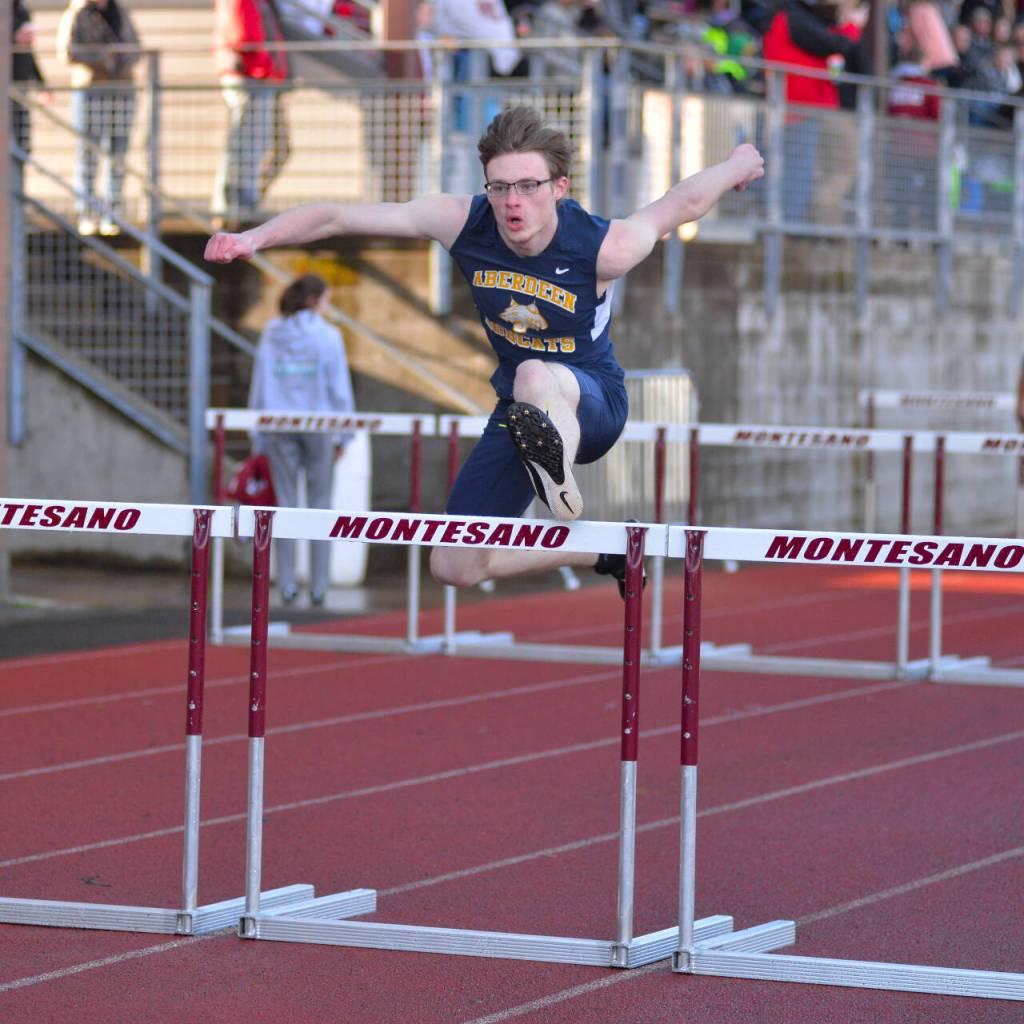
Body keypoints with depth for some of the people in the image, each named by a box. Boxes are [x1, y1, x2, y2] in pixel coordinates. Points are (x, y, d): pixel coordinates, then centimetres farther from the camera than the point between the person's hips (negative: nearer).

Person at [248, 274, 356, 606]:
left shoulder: (271, 333, 2)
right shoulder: (328, 335, -5)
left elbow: (259, 384, 3)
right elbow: (340, 387, -5)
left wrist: (257, 437, 9)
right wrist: (343, 435, 3)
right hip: (318, 426, -2)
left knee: (285, 504, 6)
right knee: (319, 504, 6)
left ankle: (287, 584, 2)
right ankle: (318, 585, 3)